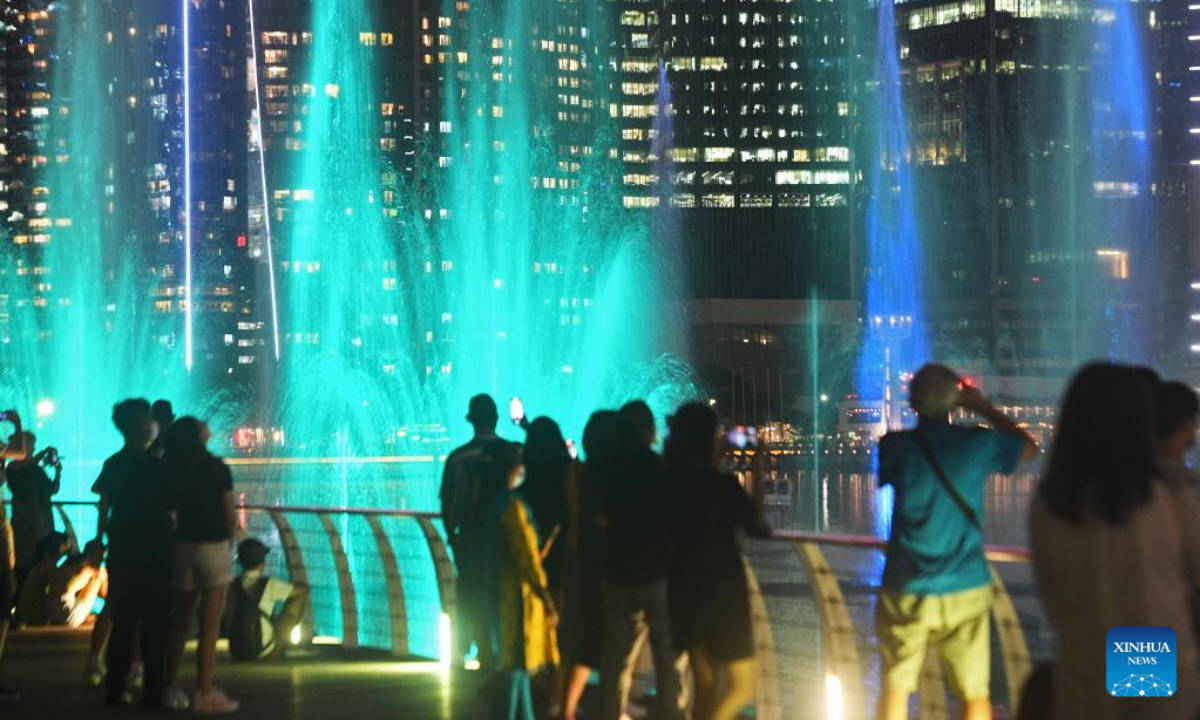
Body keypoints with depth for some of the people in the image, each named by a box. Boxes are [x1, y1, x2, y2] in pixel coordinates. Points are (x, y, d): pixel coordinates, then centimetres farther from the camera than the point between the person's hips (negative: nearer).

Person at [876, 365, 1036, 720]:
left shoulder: (895, 447, -7)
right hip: (964, 590, 0)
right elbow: (1028, 445, 11)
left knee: (895, 689, 10)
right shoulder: (976, 444, -8)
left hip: (907, 593, 1)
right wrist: (983, 408, 14)